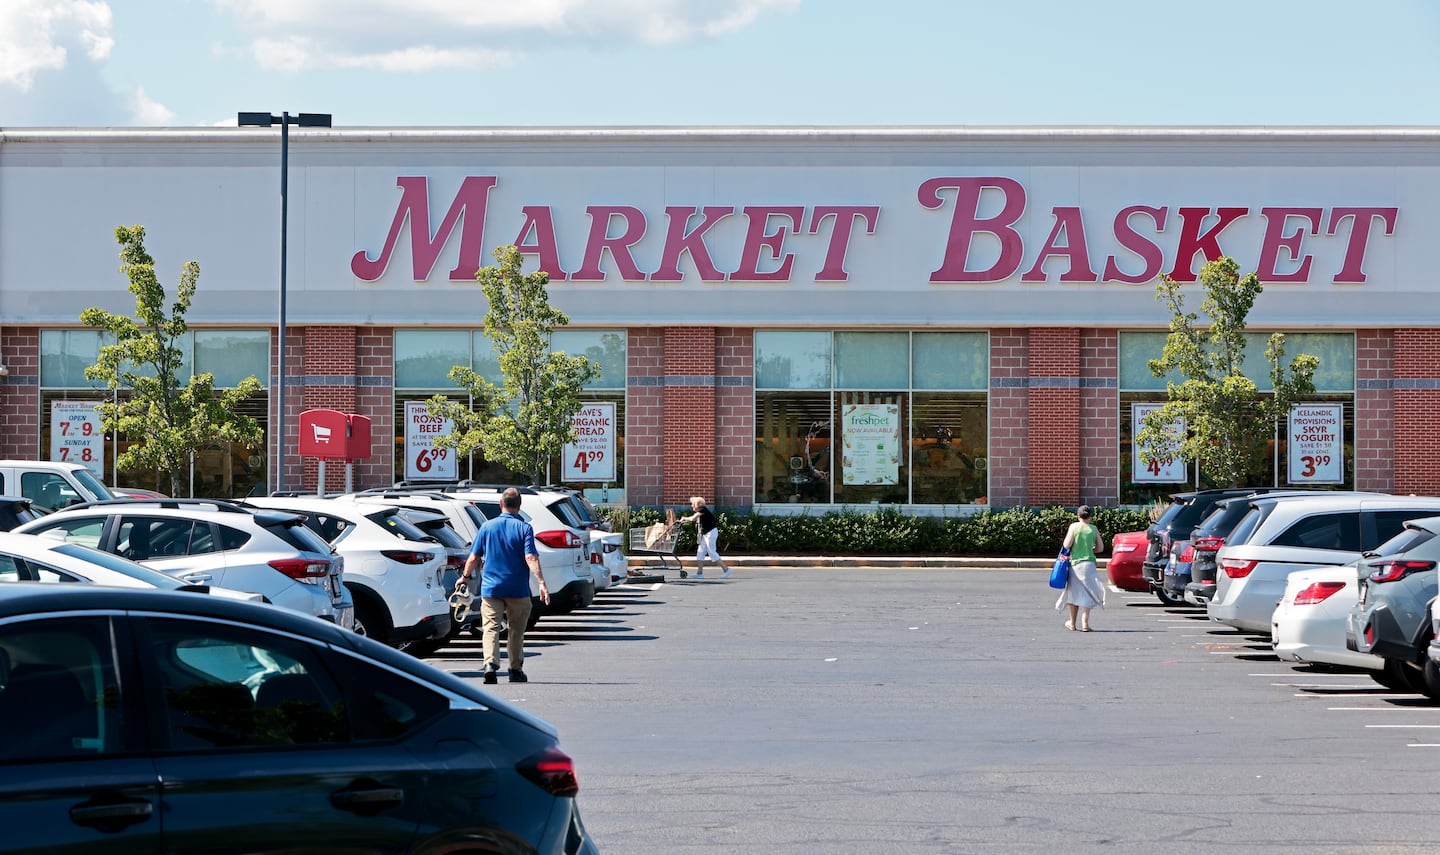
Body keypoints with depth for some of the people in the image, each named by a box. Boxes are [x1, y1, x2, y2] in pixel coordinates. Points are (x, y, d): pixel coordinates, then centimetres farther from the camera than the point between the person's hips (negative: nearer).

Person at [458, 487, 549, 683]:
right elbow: (531, 558, -15)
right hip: (518, 590, -1)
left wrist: (465, 576, 23)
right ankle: (516, 669, 17)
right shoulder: (524, 528, -5)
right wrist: (542, 583, -18)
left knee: (491, 627, -2)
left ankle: (490, 663, -22)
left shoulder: (487, 527, 2)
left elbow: (473, 558, 7)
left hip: (491, 587, 1)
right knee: (516, 630, 12)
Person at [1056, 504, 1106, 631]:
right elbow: (1101, 548, 6)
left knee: (1074, 593, 11)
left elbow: (1066, 545, -9)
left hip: (1075, 563, -1)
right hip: (1089, 563, 1)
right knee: (1086, 595, 2)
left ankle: (1073, 623, 21)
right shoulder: (1094, 529, 2)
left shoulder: (1074, 526, -5)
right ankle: (1084, 624, -8)